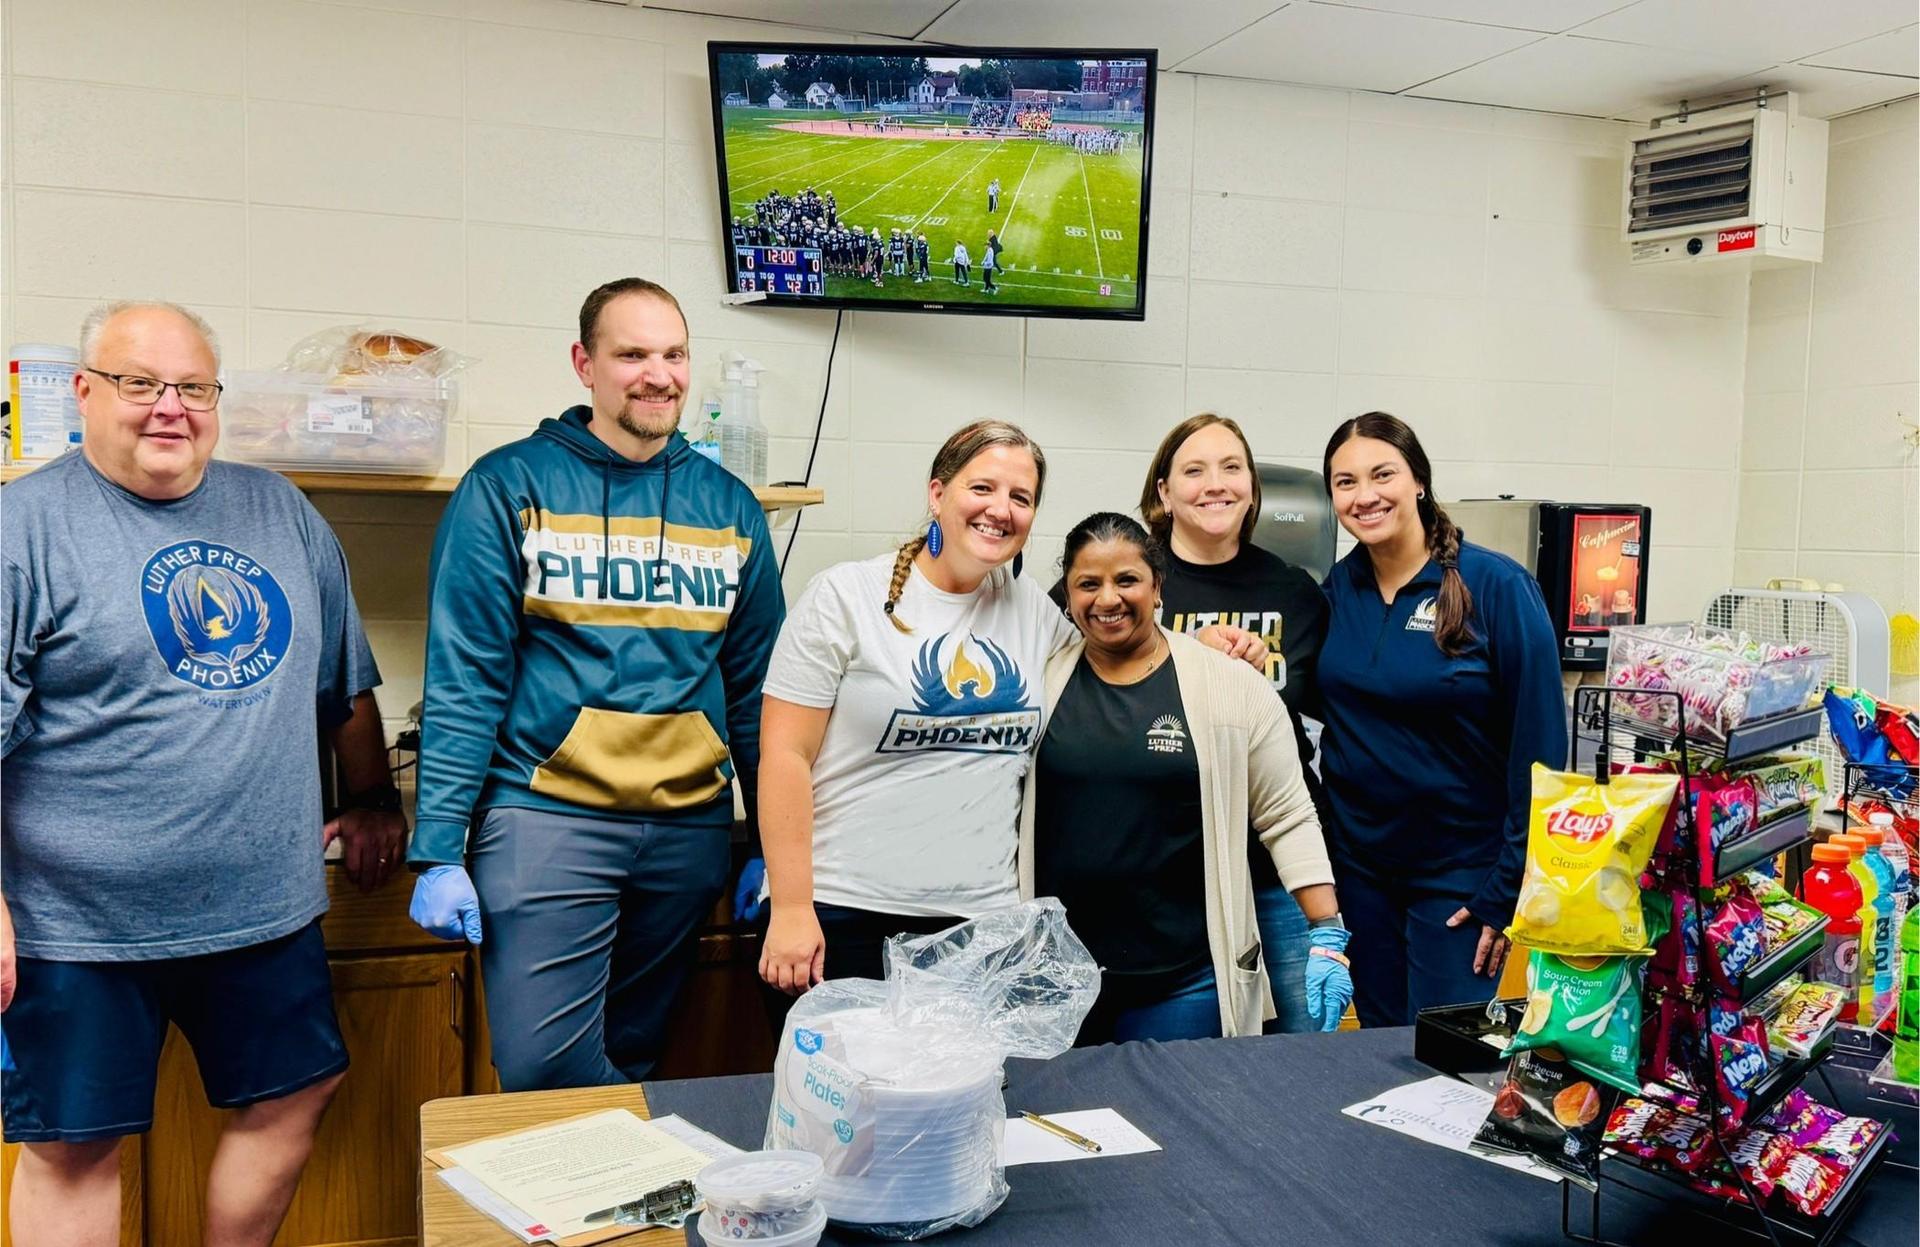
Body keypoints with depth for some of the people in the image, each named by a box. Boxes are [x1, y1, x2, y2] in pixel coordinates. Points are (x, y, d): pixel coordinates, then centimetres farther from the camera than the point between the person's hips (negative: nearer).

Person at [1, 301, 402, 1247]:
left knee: (294, 1096, 14)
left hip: (266, 903, 5)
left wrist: (373, 800, 20)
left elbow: (344, 680, 18)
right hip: (82, 921, -4)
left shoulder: (278, 512, 8)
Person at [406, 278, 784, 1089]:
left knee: (629, 1063, 14)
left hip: (689, 827, 4)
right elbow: (463, 680, -6)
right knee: (543, 1071, -10)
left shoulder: (728, 505, 9)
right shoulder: (509, 488, -2)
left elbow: (753, 685, 13)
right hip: (546, 817, -3)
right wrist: (438, 850, -10)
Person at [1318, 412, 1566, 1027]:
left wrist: (1510, 890, -14)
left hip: (1461, 872, -5)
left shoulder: (1496, 586, -14)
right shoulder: (1337, 588, 0)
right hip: (1358, 865, 5)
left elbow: (1538, 748, -13)